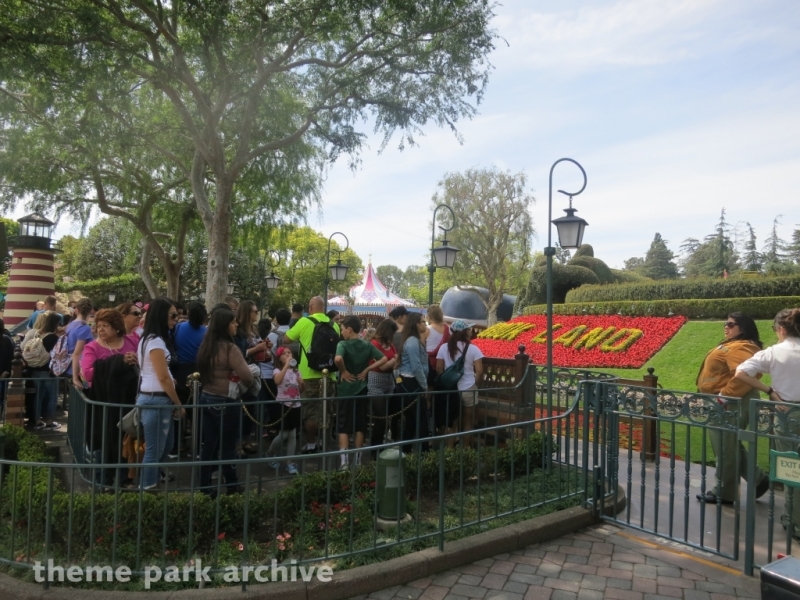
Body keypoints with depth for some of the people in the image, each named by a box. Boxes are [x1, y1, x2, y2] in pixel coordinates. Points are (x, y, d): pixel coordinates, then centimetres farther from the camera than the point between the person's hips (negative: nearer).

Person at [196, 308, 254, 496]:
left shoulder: (205, 346, 6)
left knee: (208, 445, 11)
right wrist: (248, 382, -2)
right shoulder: (229, 348, -18)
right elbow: (247, 377, -23)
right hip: (226, 402, -7)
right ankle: (232, 487, 18)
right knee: (227, 446, 6)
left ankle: (204, 487, 17)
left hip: (206, 398, 7)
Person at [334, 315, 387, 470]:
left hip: (346, 390, -4)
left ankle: (344, 462, -2)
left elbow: (338, 359, -32)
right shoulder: (367, 345, 3)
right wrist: (366, 370, 0)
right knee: (360, 426, 12)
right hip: (361, 389, 4)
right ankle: (357, 460, 17)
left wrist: (344, 371, -16)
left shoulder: (343, 344, -12)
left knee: (343, 427, 4)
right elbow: (384, 359, -1)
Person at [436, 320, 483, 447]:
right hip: (468, 390, -1)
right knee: (468, 423, 12)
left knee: (449, 422, 13)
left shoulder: (444, 348, -3)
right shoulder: (473, 349, -8)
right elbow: (479, 372, -9)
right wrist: (475, 383, 9)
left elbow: (438, 369, -1)